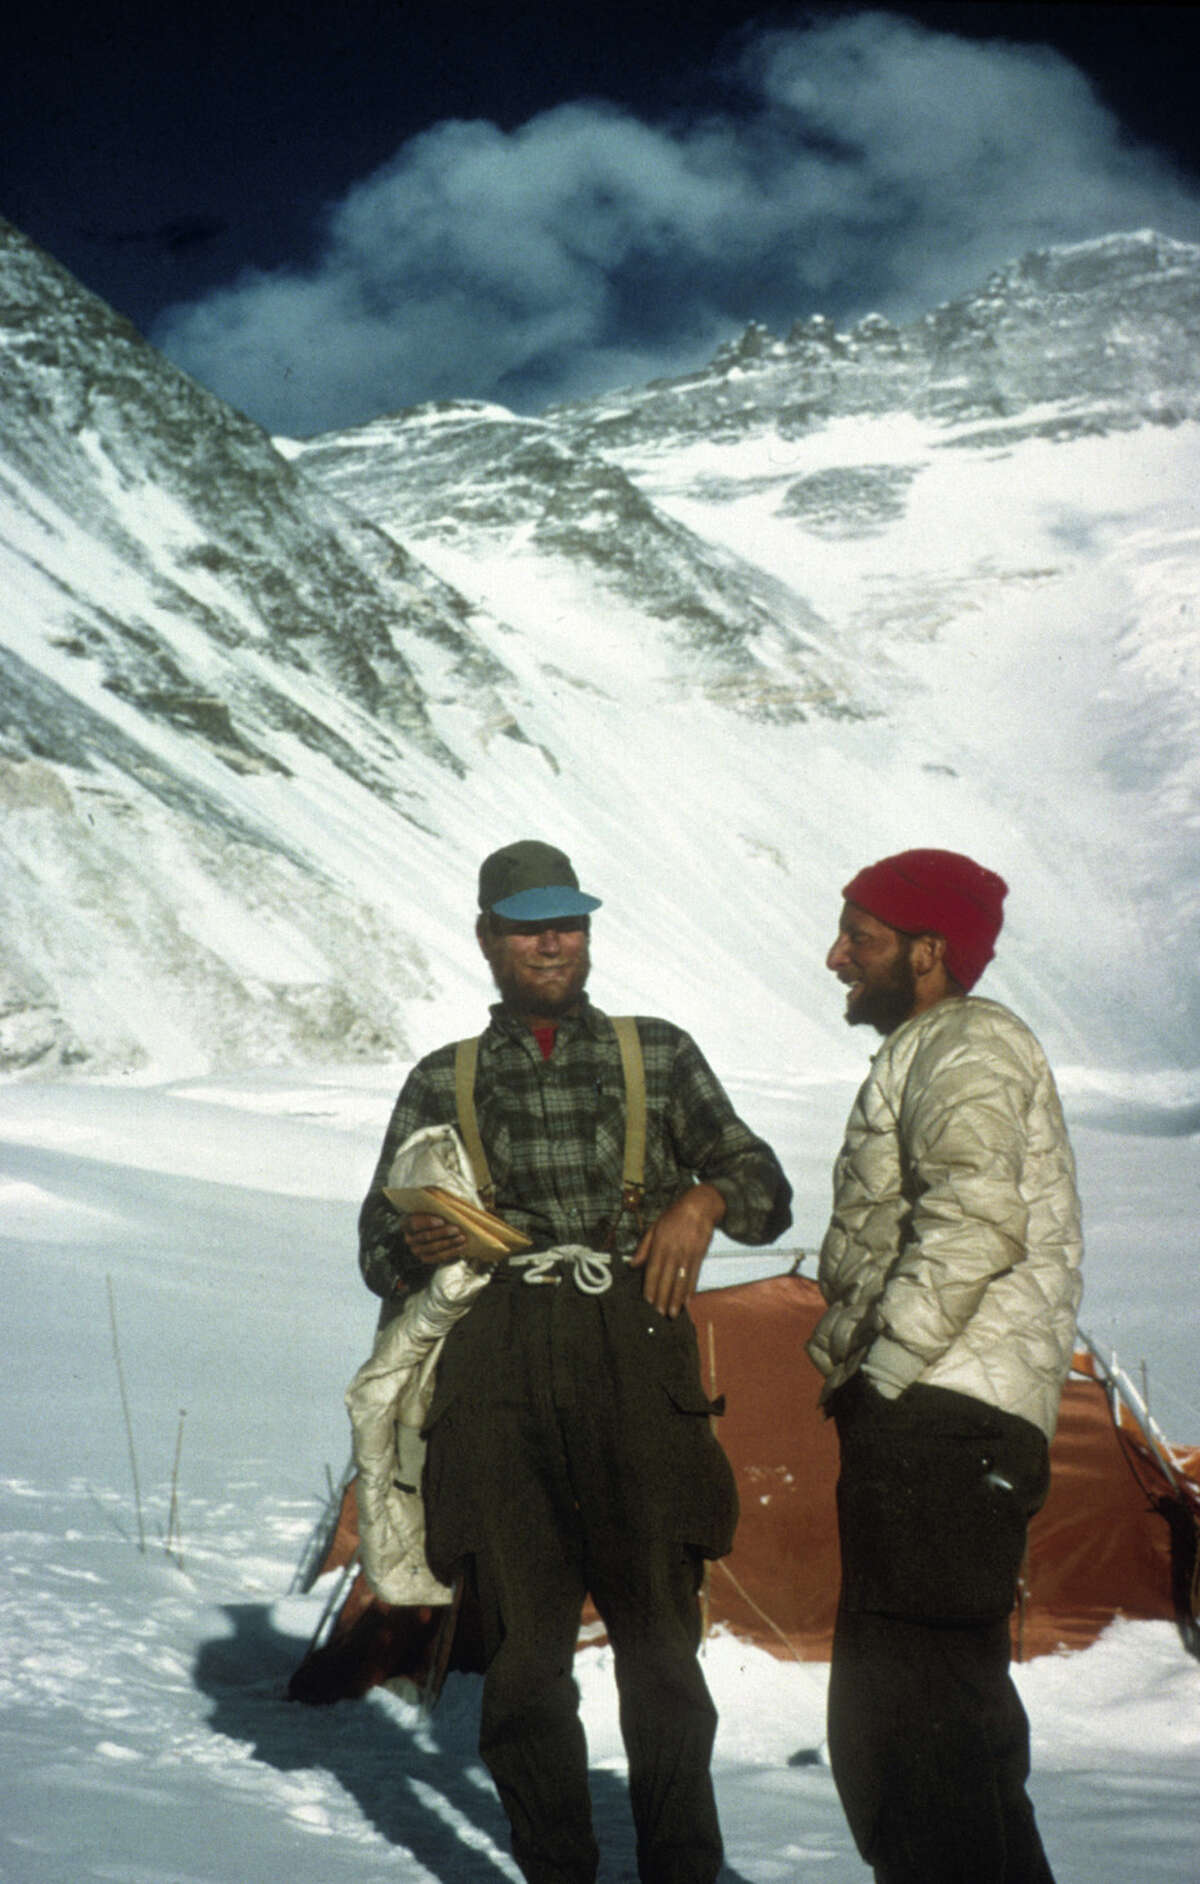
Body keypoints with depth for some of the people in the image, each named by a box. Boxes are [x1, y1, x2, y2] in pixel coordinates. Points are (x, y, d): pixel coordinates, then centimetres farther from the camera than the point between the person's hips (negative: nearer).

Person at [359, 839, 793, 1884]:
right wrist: (419, 1243, -7)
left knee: (660, 1639, -3)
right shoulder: (444, 1081, 18)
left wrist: (706, 1199, -8)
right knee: (523, 1648, 0)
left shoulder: (660, 1054, 16)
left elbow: (766, 1188, 14)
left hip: (637, 1373, -1)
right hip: (498, 1375, 1)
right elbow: (379, 1242, 16)